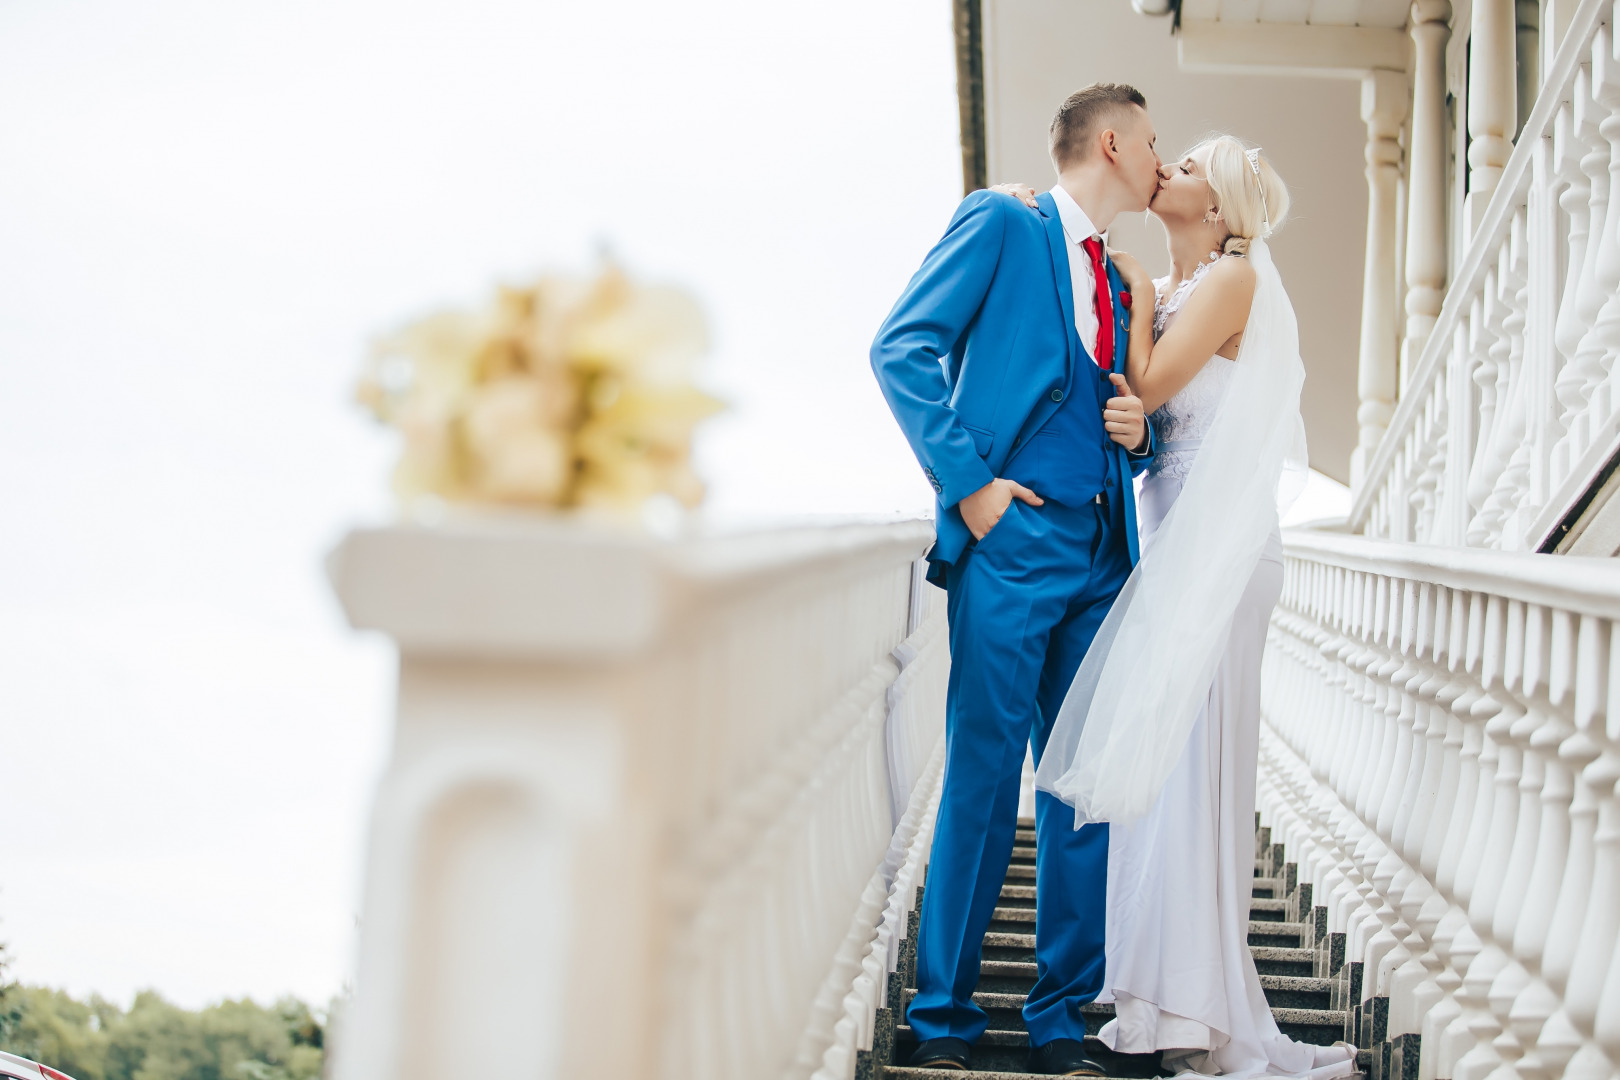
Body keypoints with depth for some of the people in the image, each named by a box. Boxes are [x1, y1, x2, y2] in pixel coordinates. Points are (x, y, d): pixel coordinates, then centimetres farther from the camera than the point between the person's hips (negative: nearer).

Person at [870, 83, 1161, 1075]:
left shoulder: (1120, 282, 23)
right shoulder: (1001, 224, 3)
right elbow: (904, 348, -5)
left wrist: (1139, 432, 5)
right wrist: (967, 481, -12)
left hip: (1102, 557, 7)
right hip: (1013, 543, -7)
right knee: (984, 778, -6)